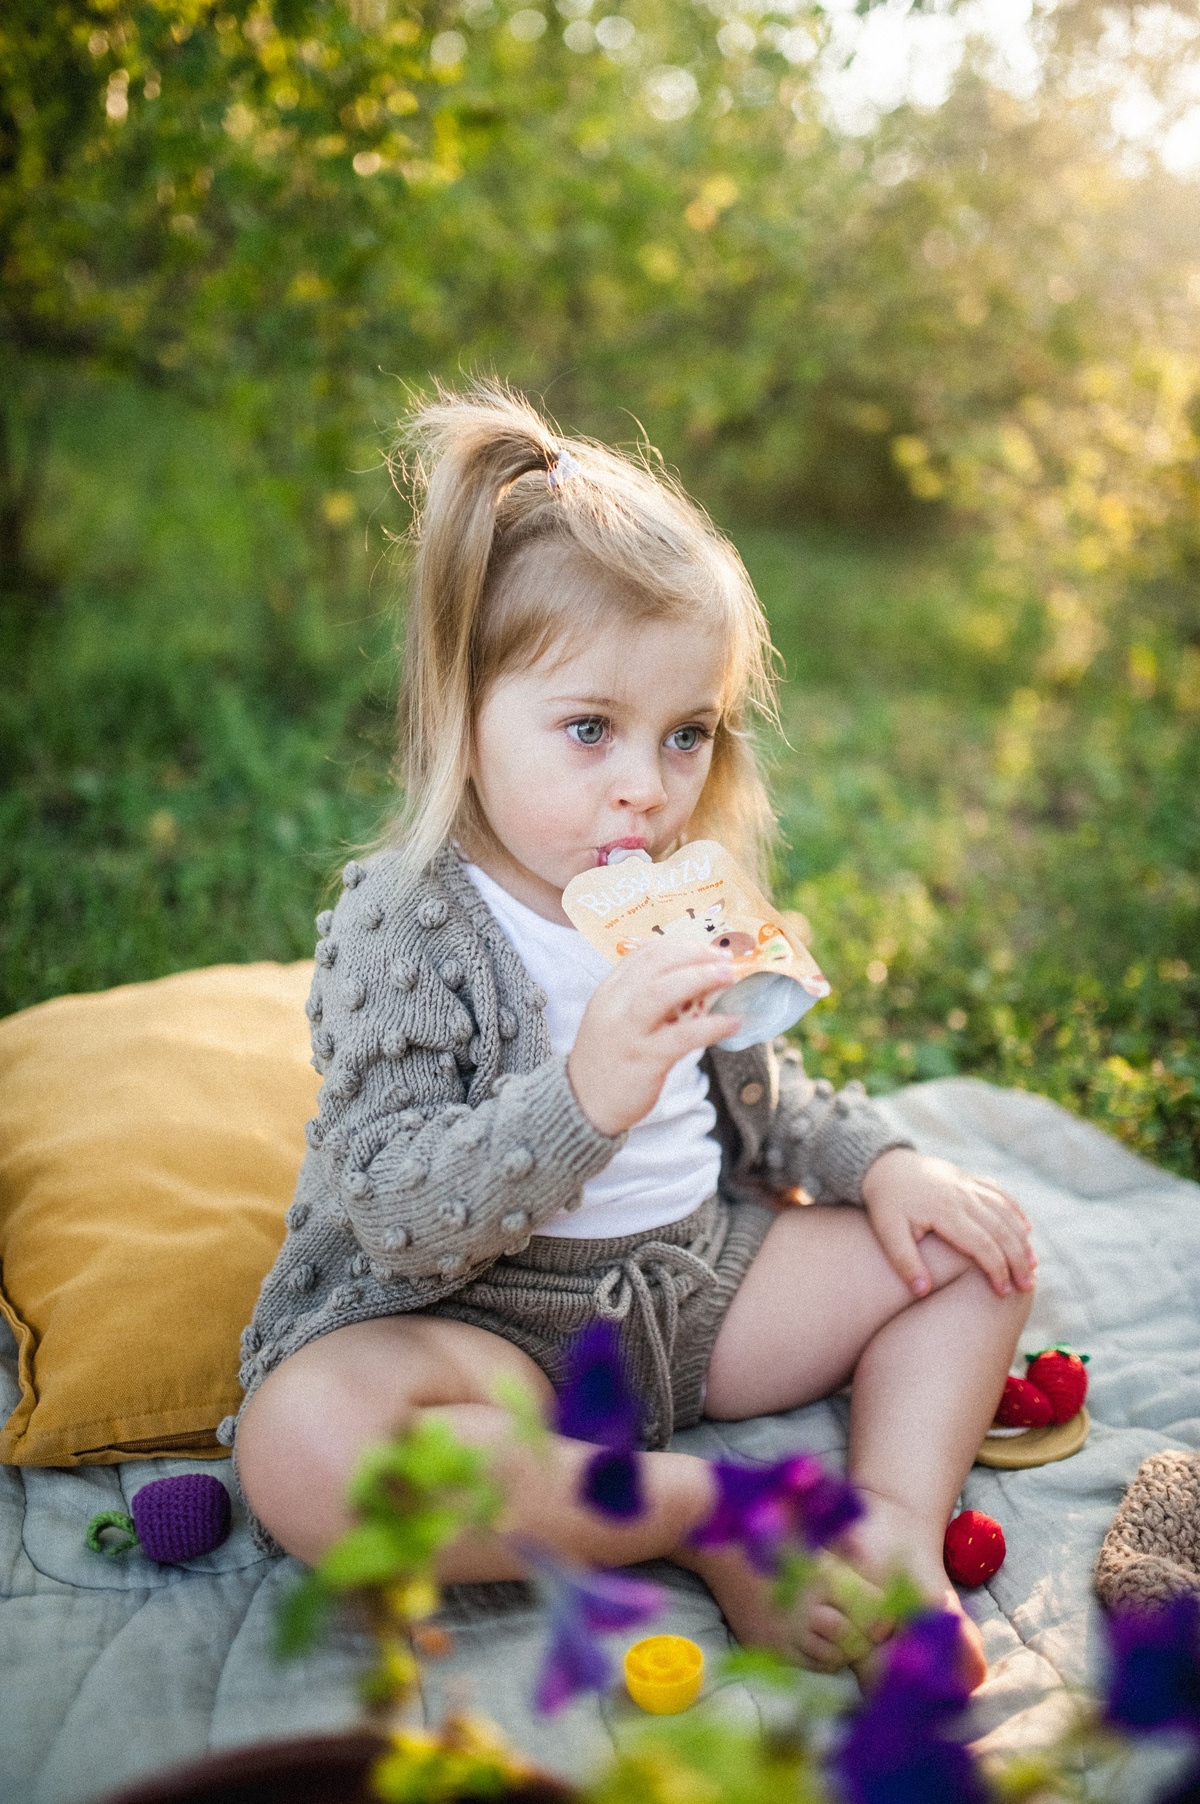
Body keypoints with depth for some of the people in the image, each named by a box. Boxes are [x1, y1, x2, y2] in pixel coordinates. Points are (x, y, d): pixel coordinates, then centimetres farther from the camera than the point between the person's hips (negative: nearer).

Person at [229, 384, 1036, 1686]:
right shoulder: (400, 921, -18)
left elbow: (757, 1093, 19)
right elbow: (398, 1218, -26)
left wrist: (880, 1163, 2)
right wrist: (582, 1100, -41)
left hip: (697, 1281, 6)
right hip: (472, 1320, -5)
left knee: (978, 1247, 6)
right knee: (300, 1443, -36)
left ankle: (898, 1524, -12)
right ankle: (707, 1516, -21)